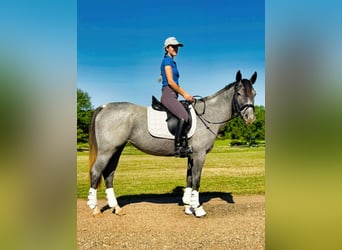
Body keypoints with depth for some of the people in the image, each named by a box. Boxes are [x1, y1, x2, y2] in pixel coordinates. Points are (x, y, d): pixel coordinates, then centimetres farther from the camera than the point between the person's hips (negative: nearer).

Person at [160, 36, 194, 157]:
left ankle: (184, 145, 2)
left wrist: (186, 95, 13)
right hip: (168, 95, -10)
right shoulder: (167, 60, -4)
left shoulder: (173, 62, 24)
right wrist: (184, 94, -8)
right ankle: (178, 147, -24)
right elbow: (170, 81, -14)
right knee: (184, 117, -27)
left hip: (173, 96, 10)